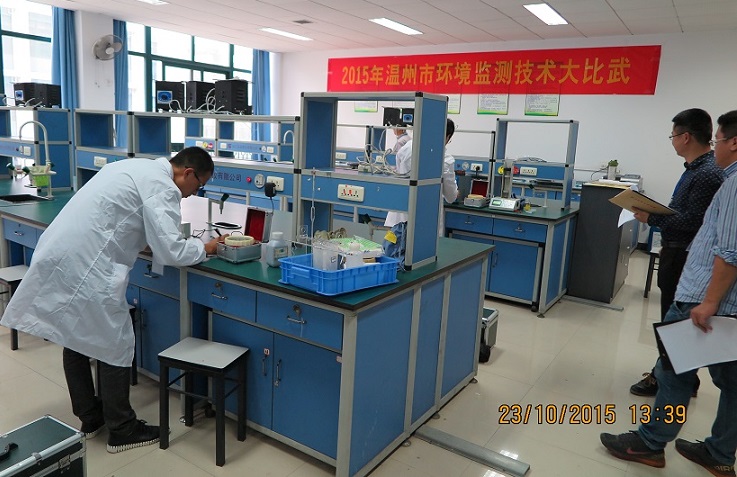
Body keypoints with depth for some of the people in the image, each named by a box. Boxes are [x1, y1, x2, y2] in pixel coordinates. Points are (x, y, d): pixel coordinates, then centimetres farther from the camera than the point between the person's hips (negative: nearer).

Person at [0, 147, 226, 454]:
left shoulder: (137, 168, 17)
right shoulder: (162, 187, -13)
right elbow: (170, 251, -18)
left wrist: (147, 241, 19)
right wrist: (204, 248, -1)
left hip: (58, 256, 10)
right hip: (85, 266, -10)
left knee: (75, 337, 19)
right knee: (115, 345, 2)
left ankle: (89, 417, 36)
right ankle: (121, 430, 15)